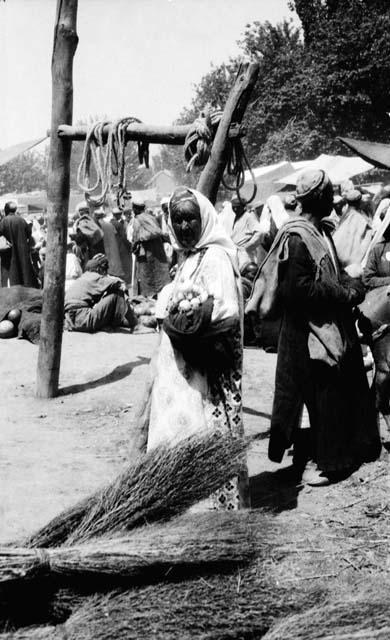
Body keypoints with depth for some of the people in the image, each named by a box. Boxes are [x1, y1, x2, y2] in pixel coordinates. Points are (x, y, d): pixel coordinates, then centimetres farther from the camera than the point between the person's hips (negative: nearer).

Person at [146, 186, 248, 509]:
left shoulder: (216, 258, -14)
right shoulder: (187, 256, 13)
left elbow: (227, 313, -23)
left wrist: (187, 319, -14)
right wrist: (169, 312, 6)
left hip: (206, 364, -9)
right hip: (182, 361, 9)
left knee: (203, 429, -2)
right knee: (177, 425, 14)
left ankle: (221, 499, 9)